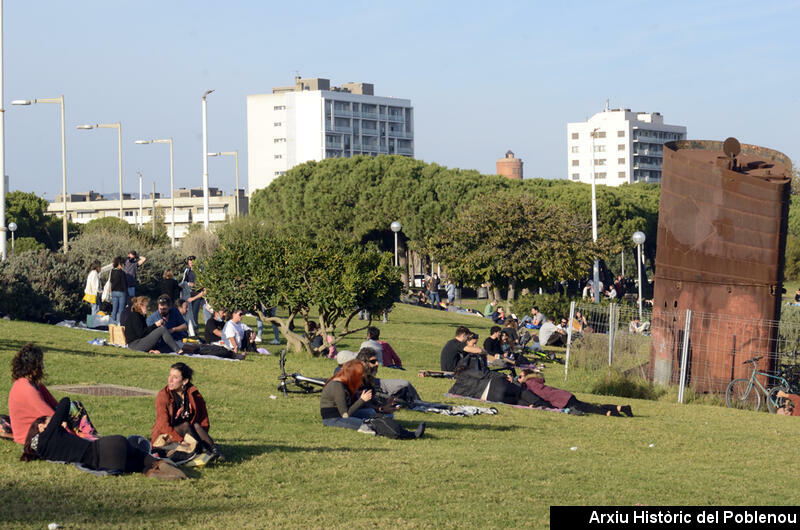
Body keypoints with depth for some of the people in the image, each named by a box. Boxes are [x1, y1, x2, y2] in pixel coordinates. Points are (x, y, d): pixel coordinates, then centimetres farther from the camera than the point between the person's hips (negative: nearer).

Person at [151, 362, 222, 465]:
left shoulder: (195, 395, -2)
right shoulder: (163, 396, -11)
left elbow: (204, 422, 2)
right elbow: (163, 425, -19)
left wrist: (203, 439, -17)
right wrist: (181, 440, -31)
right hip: (166, 437, -3)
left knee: (196, 426, -26)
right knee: (185, 425, -29)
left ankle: (214, 449, -44)